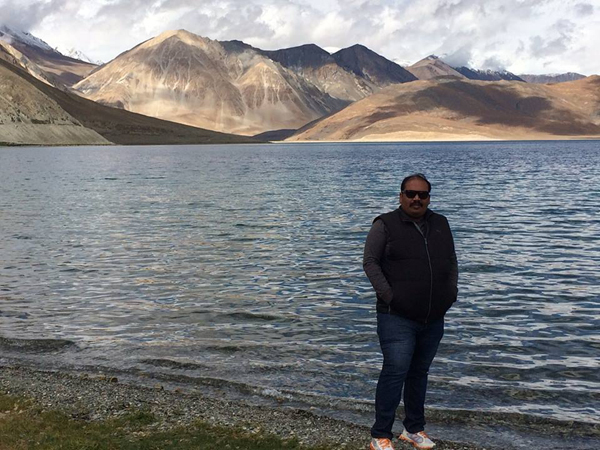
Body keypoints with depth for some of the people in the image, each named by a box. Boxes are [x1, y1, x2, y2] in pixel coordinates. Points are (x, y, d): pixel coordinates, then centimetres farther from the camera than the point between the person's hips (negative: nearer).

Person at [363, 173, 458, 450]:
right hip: (397, 318, -5)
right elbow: (370, 262, -7)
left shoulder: (441, 225, 12)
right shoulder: (385, 225, -5)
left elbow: (451, 261, 19)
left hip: (433, 319, 5)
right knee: (395, 372, -9)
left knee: (419, 373, 15)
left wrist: (451, 291, 7)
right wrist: (388, 295, -15)